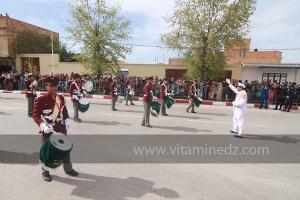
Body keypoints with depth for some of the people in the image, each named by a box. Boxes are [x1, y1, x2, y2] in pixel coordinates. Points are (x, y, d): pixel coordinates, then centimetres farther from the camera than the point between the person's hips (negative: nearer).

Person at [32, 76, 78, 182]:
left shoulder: (61, 98, 3)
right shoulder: (40, 99, -13)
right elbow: (35, 115, -13)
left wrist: (67, 120, 1)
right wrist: (43, 125, -28)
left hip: (61, 129, 5)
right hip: (48, 130, -5)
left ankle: (68, 168, 33)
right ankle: (45, 171, 33)